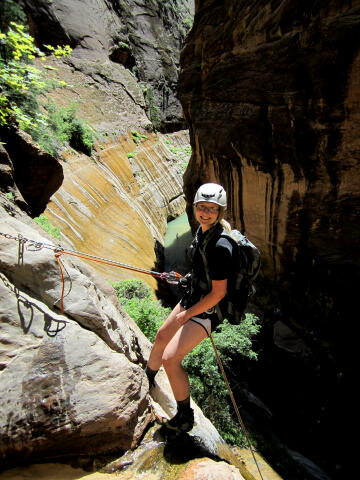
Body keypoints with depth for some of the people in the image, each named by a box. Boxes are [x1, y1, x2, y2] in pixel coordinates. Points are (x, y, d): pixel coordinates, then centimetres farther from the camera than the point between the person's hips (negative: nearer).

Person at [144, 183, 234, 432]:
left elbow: (219, 292, -25)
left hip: (208, 309, -9)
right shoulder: (203, 229, -4)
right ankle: (147, 378, 53)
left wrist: (187, 314, -16)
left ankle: (185, 416, 18)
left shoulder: (219, 246, -31)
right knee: (162, 336, 23)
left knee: (170, 358, -9)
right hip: (193, 297, 9)